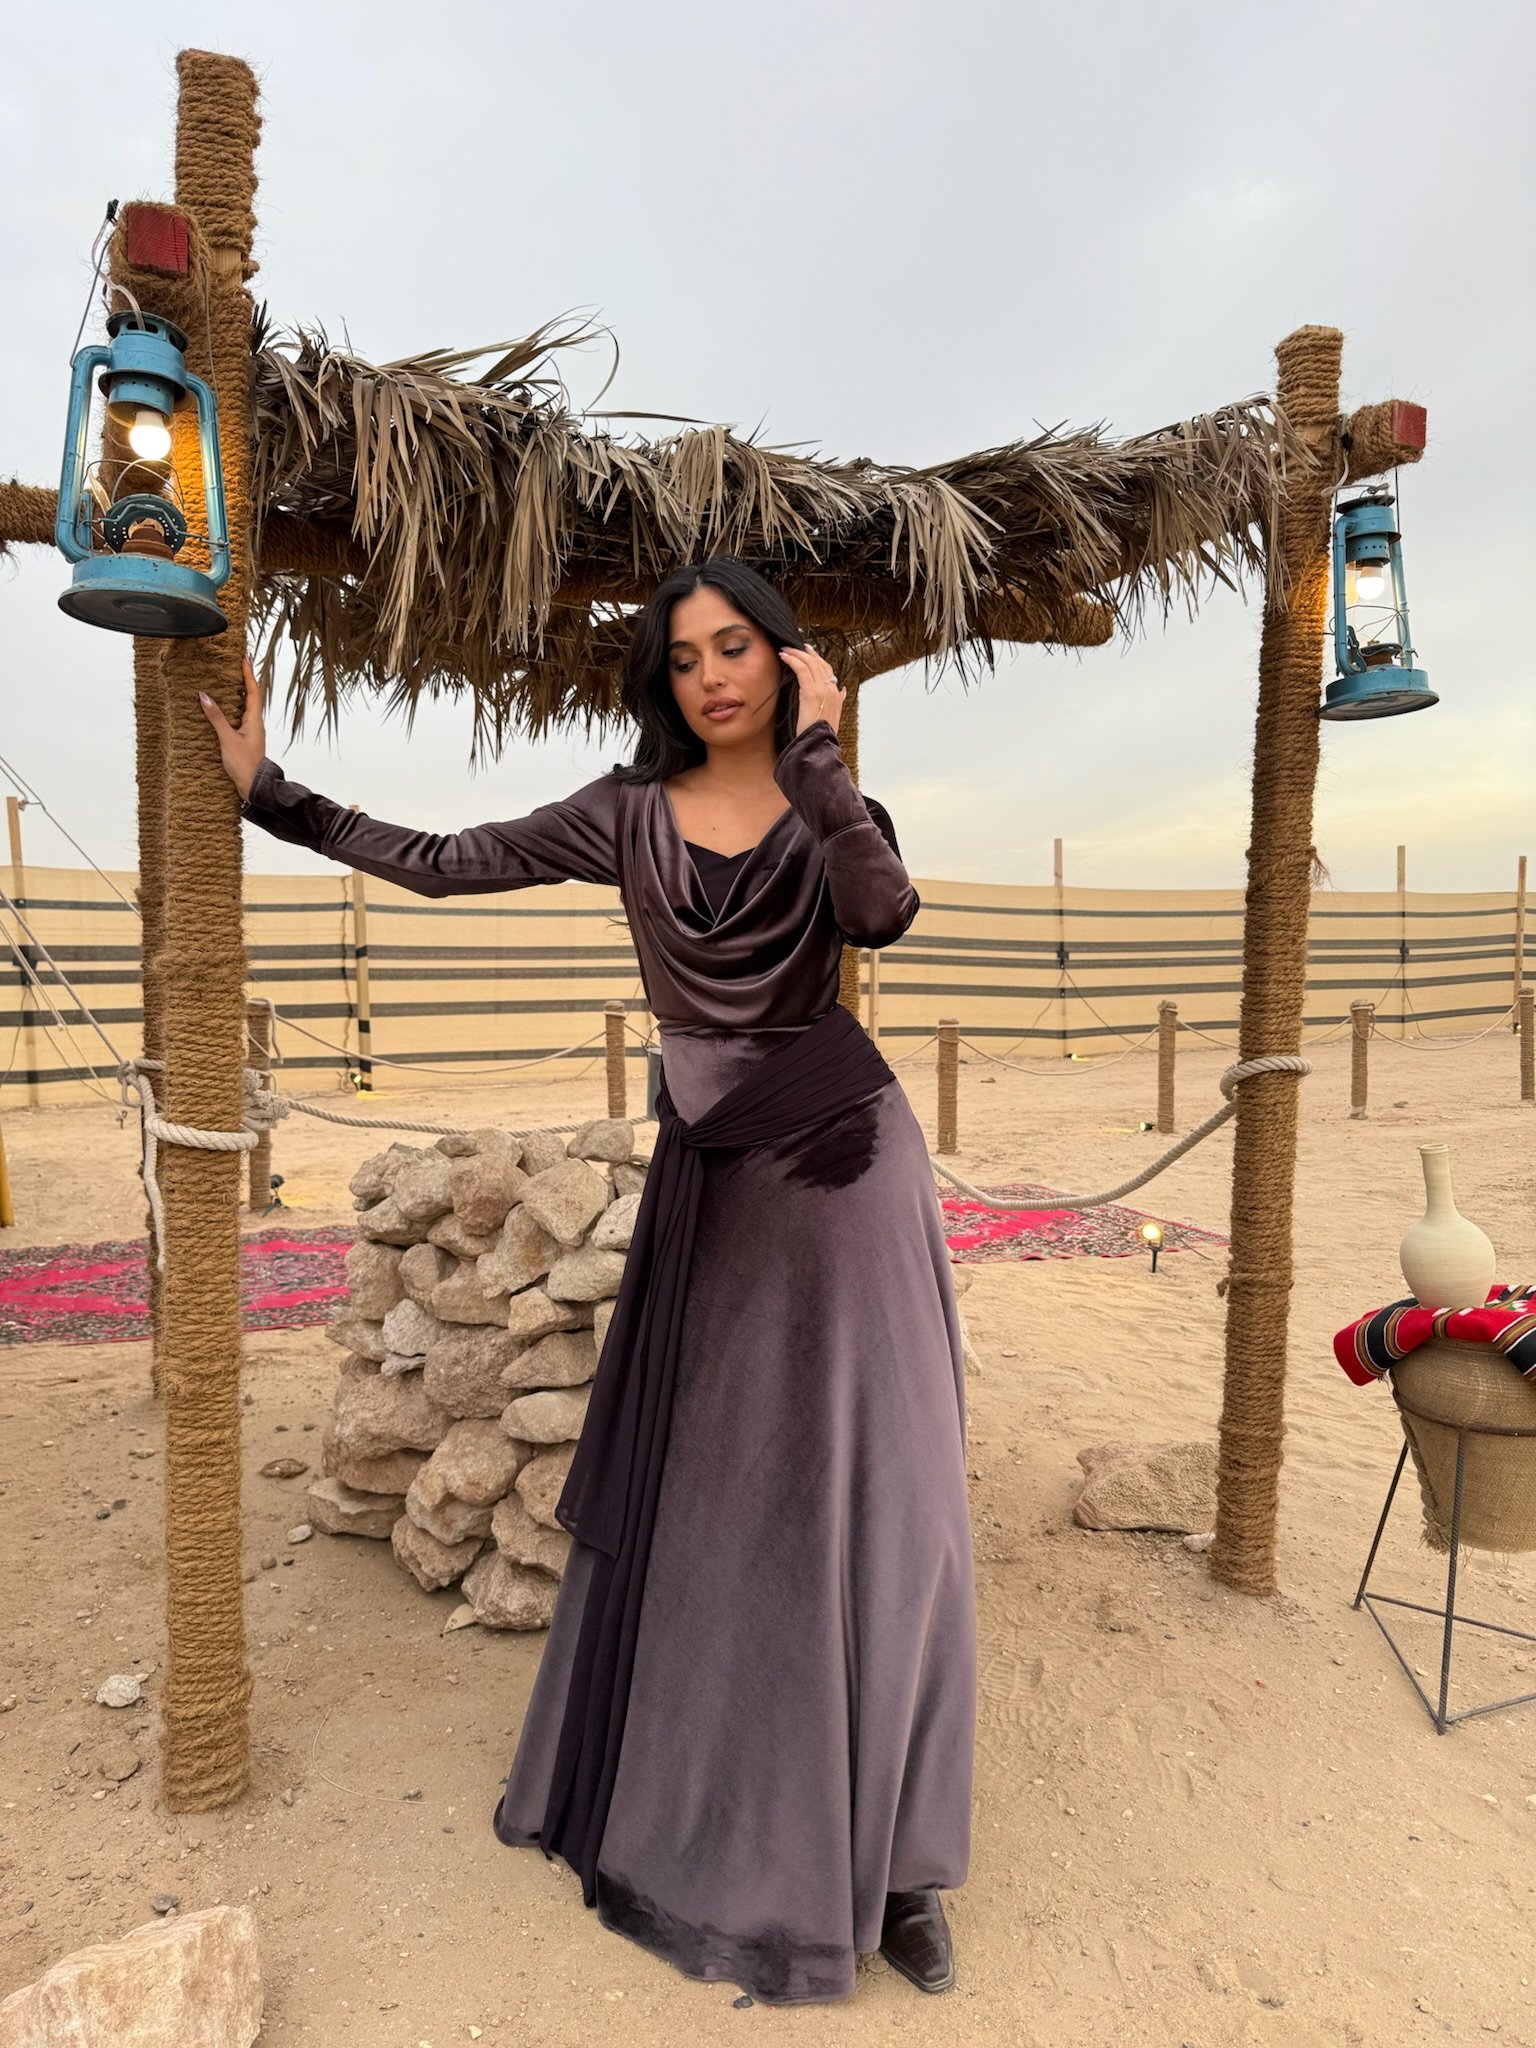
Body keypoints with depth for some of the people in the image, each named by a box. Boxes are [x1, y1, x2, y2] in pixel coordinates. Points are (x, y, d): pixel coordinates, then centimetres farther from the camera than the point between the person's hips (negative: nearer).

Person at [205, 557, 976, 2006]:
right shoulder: (629, 810, 3)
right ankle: (691, 1811, 36)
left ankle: (887, 1858, 18)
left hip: (839, 1159, -2)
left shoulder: (828, 806, 0)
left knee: (872, 1497, -1)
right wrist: (274, 794, 0)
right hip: (707, 1177, 2)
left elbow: (883, 914, -22)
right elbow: (448, 864, 1)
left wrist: (815, 754, -21)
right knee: (688, 1492, 13)